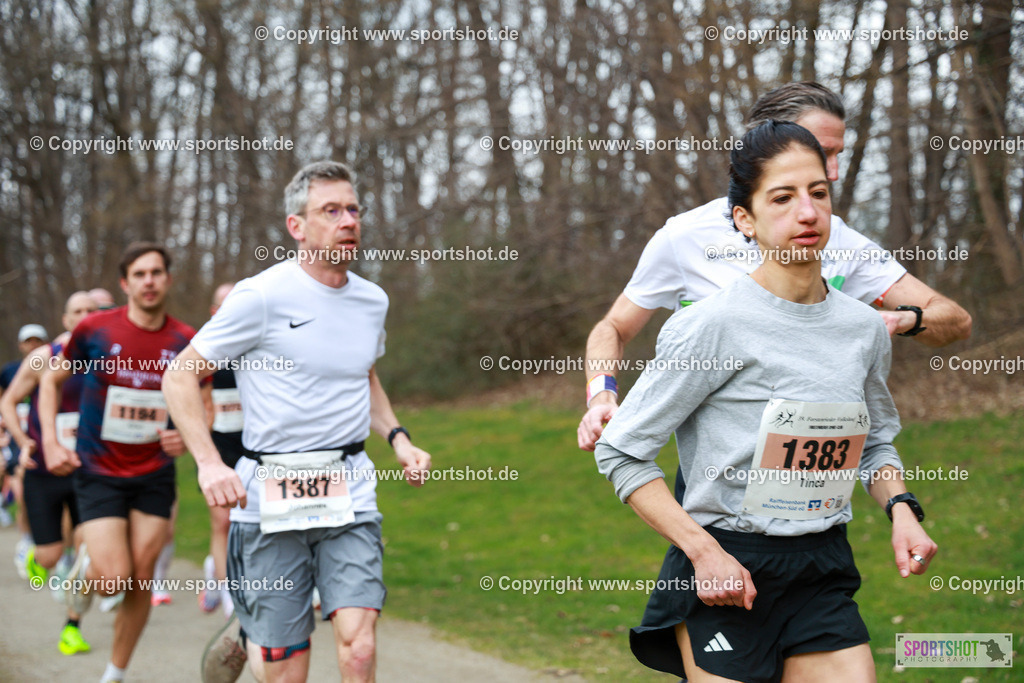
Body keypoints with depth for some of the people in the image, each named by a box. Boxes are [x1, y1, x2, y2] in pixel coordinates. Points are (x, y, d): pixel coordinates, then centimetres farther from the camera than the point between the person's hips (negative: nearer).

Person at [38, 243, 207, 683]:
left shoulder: (185, 341, -3)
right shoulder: (95, 330, -8)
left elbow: (198, 401, 10)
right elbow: (51, 380, 6)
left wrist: (188, 436, -11)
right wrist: (50, 442, -5)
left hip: (155, 475, 2)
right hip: (98, 473, -2)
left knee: (141, 581, 2)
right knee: (113, 579, -13)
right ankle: (86, 564, 24)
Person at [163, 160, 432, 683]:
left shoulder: (372, 301, 10)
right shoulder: (262, 297, -7)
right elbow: (180, 377, -4)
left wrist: (397, 439, 12)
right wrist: (208, 463, -16)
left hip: (350, 494, 3)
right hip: (270, 498, -3)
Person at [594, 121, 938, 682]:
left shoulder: (864, 329, 4)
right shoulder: (715, 326, -13)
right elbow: (619, 451, -9)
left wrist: (901, 509, 2)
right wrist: (703, 551, -17)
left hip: (823, 570, 5)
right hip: (725, 572, -5)